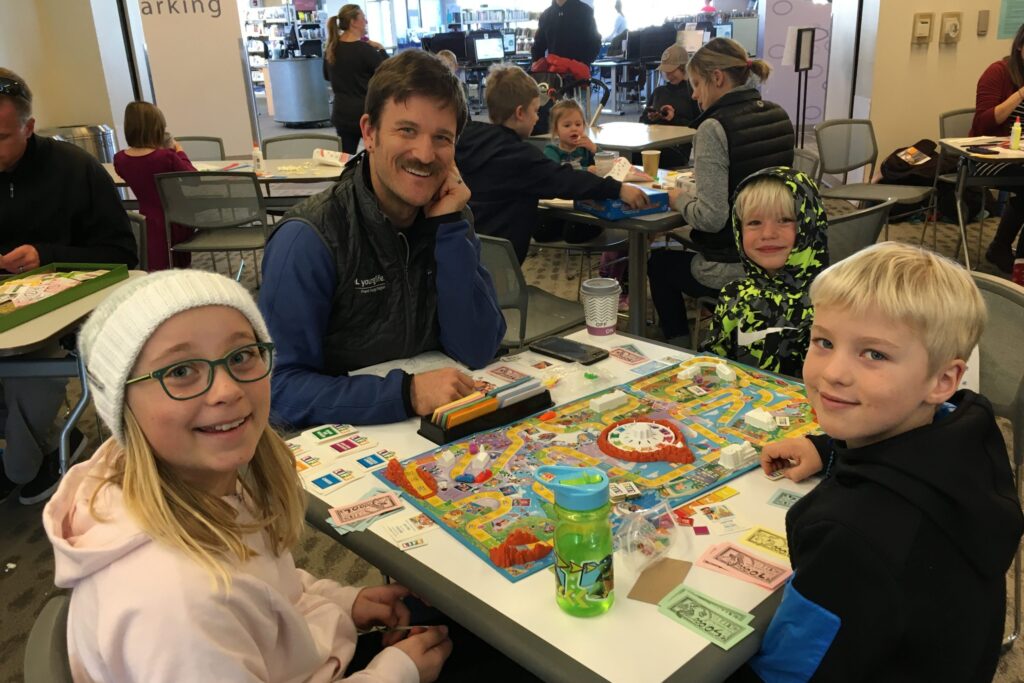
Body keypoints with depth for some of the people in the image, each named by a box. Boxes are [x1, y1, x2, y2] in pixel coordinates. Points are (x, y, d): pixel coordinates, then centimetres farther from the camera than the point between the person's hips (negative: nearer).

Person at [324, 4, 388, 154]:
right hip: (366, 112, -6)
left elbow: (327, 76, 20)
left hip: (342, 113, 6)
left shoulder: (331, 48, 5)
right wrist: (380, 49, 3)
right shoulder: (364, 49, -14)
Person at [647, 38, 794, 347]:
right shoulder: (778, 116, 3)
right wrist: (692, 189, 14)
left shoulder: (715, 127, -20)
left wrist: (680, 199, -6)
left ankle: (679, 348, 32)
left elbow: (711, 217, -25)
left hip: (731, 272, -7)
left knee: (658, 261, 23)